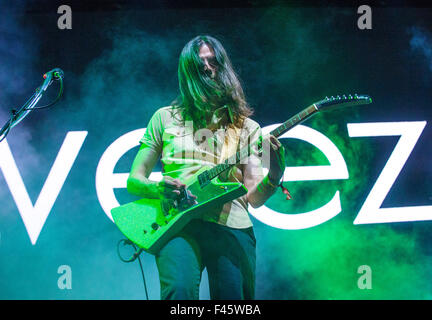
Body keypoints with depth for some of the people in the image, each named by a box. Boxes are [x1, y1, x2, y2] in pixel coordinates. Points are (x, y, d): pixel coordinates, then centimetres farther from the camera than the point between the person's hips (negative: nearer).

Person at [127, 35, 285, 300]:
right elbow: (134, 180, 17)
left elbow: (254, 198, 11)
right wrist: (158, 188, -6)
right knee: (180, 292, -31)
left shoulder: (247, 128, 19)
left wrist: (274, 177, -10)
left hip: (232, 227, 2)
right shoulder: (166, 118, 19)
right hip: (180, 224, -2)